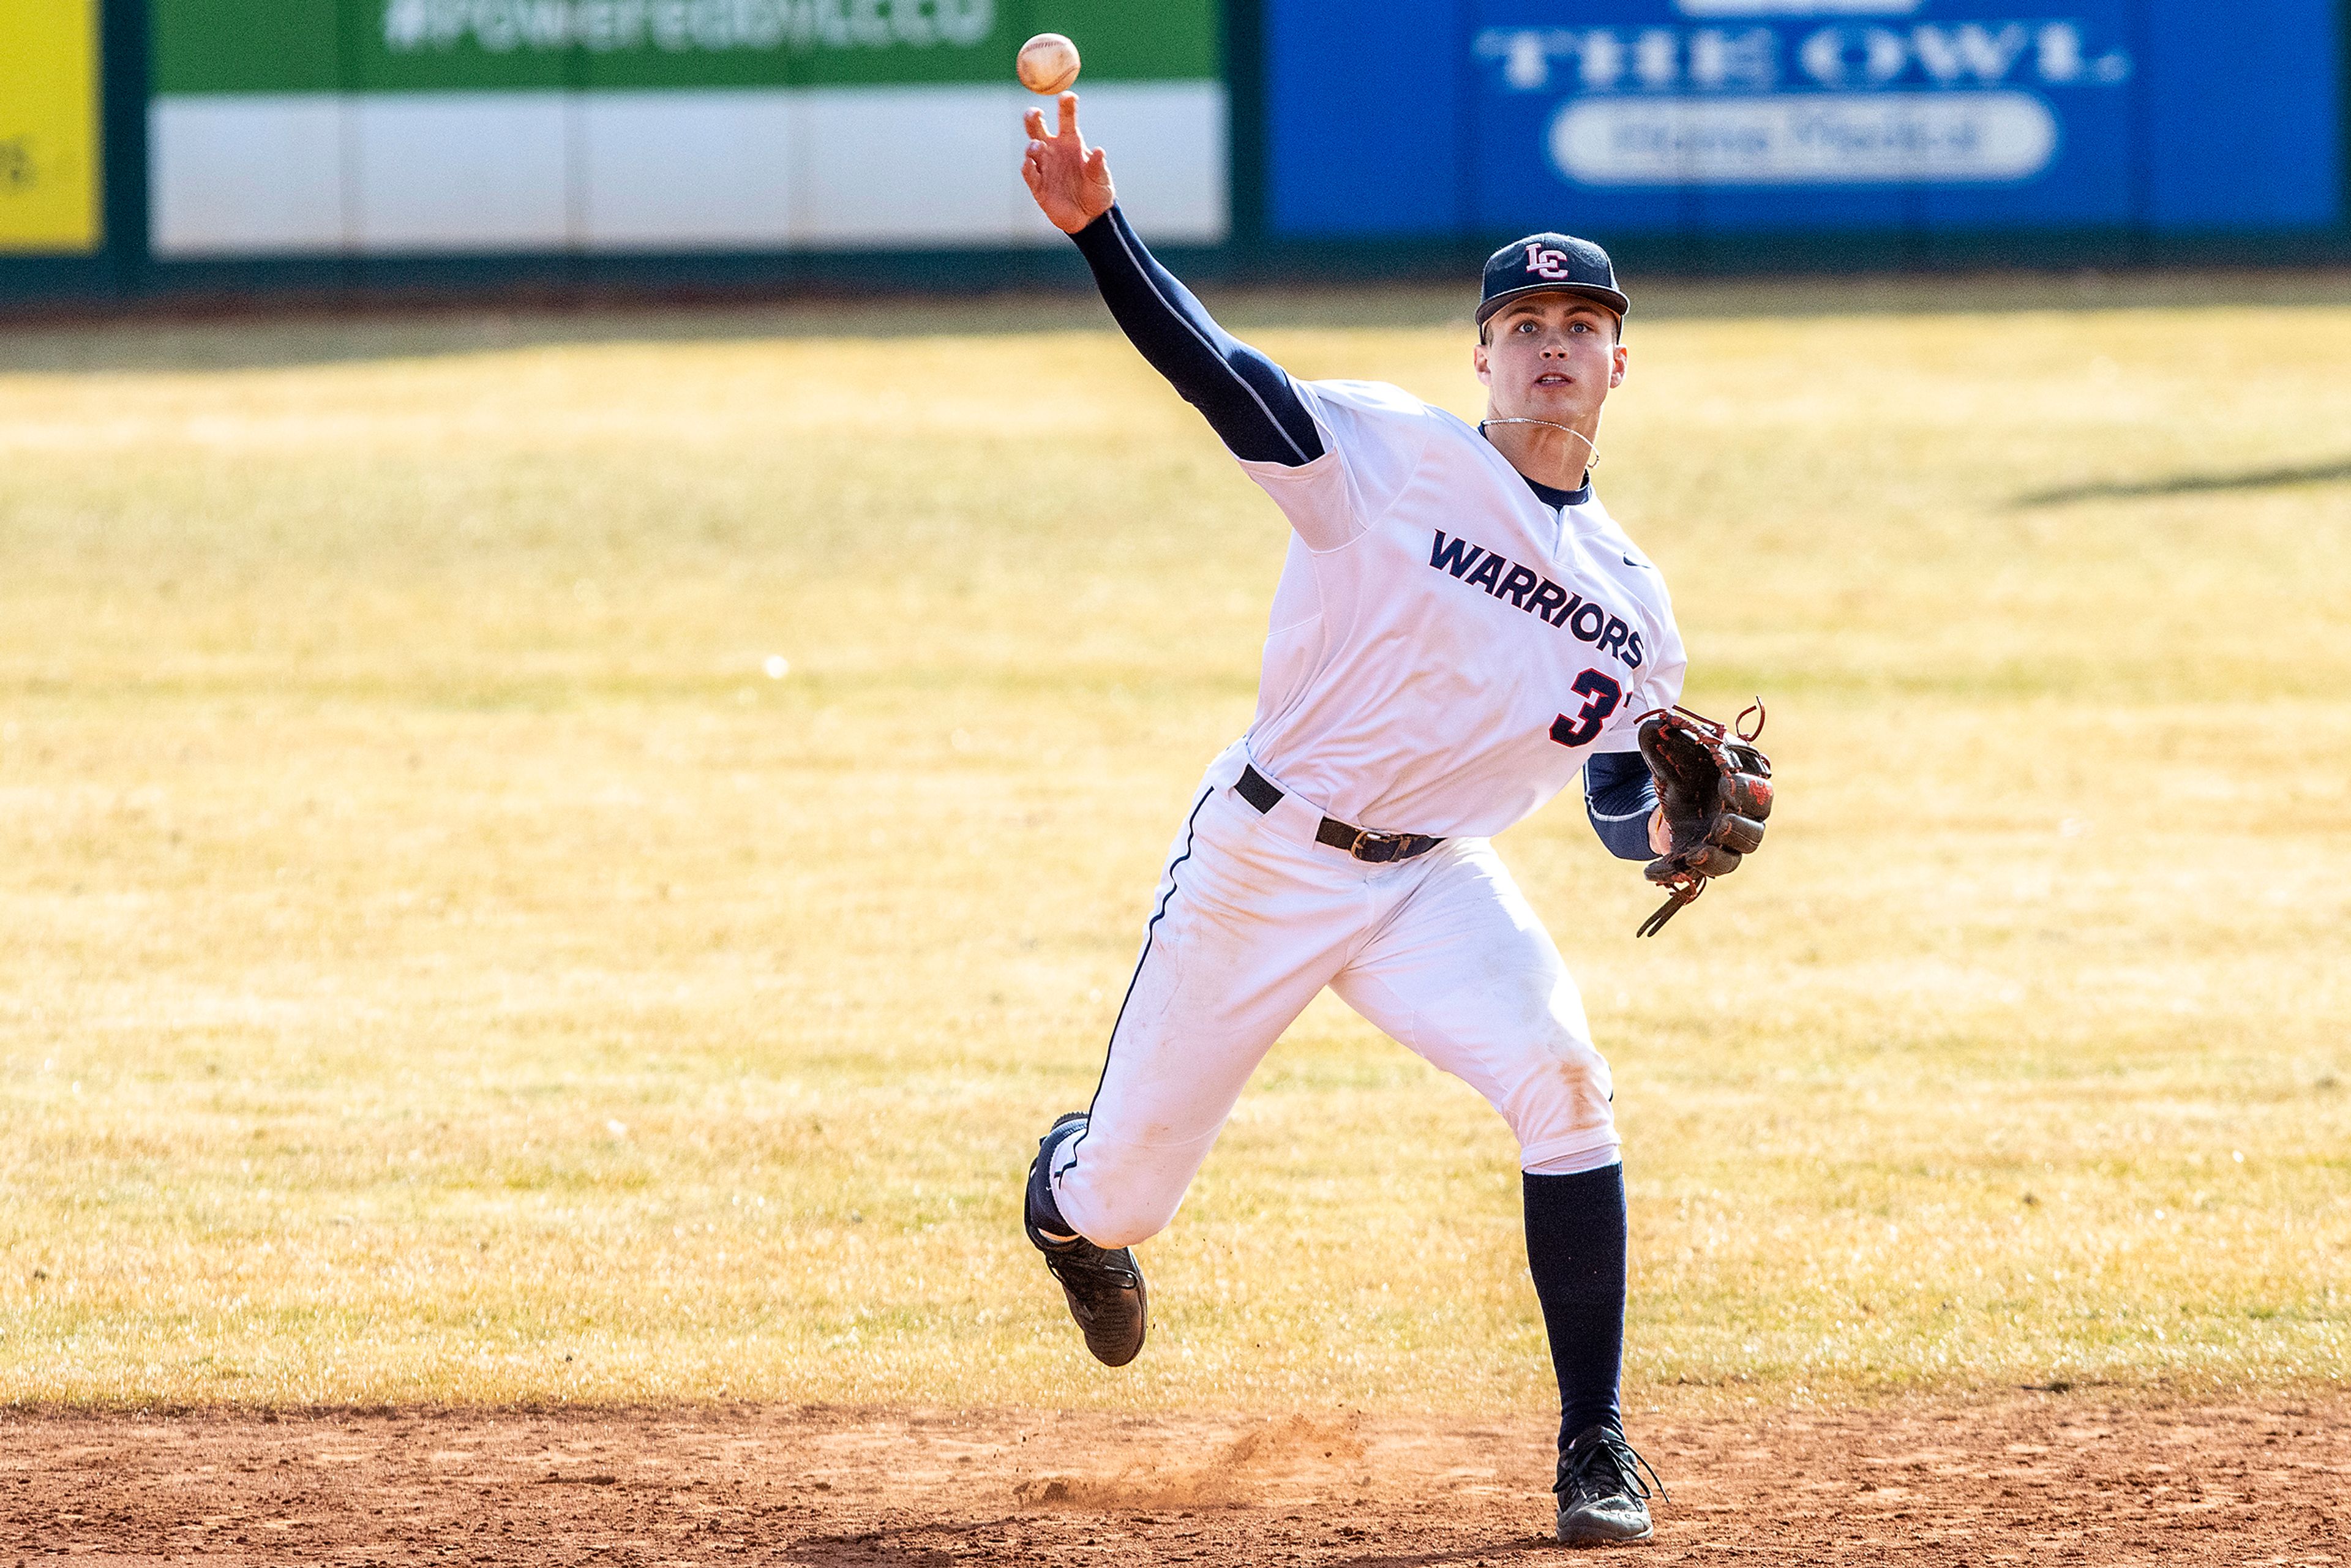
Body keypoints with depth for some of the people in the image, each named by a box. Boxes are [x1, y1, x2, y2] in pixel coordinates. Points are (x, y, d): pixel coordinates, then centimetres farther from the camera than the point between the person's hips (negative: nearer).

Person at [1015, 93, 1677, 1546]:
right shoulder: (1391, 456, -10)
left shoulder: (1630, 599, 5)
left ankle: (1596, 1446, -15)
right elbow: (1216, 369, -23)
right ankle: (1069, 1193, 47)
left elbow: (1624, 804, 13)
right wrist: (1097, 227, -39)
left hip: (1436, 881, 3)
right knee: (1124, 1196, 5)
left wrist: (1680, 826, -12)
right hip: (1261, 865, -3)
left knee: (1562, 1083, -26)